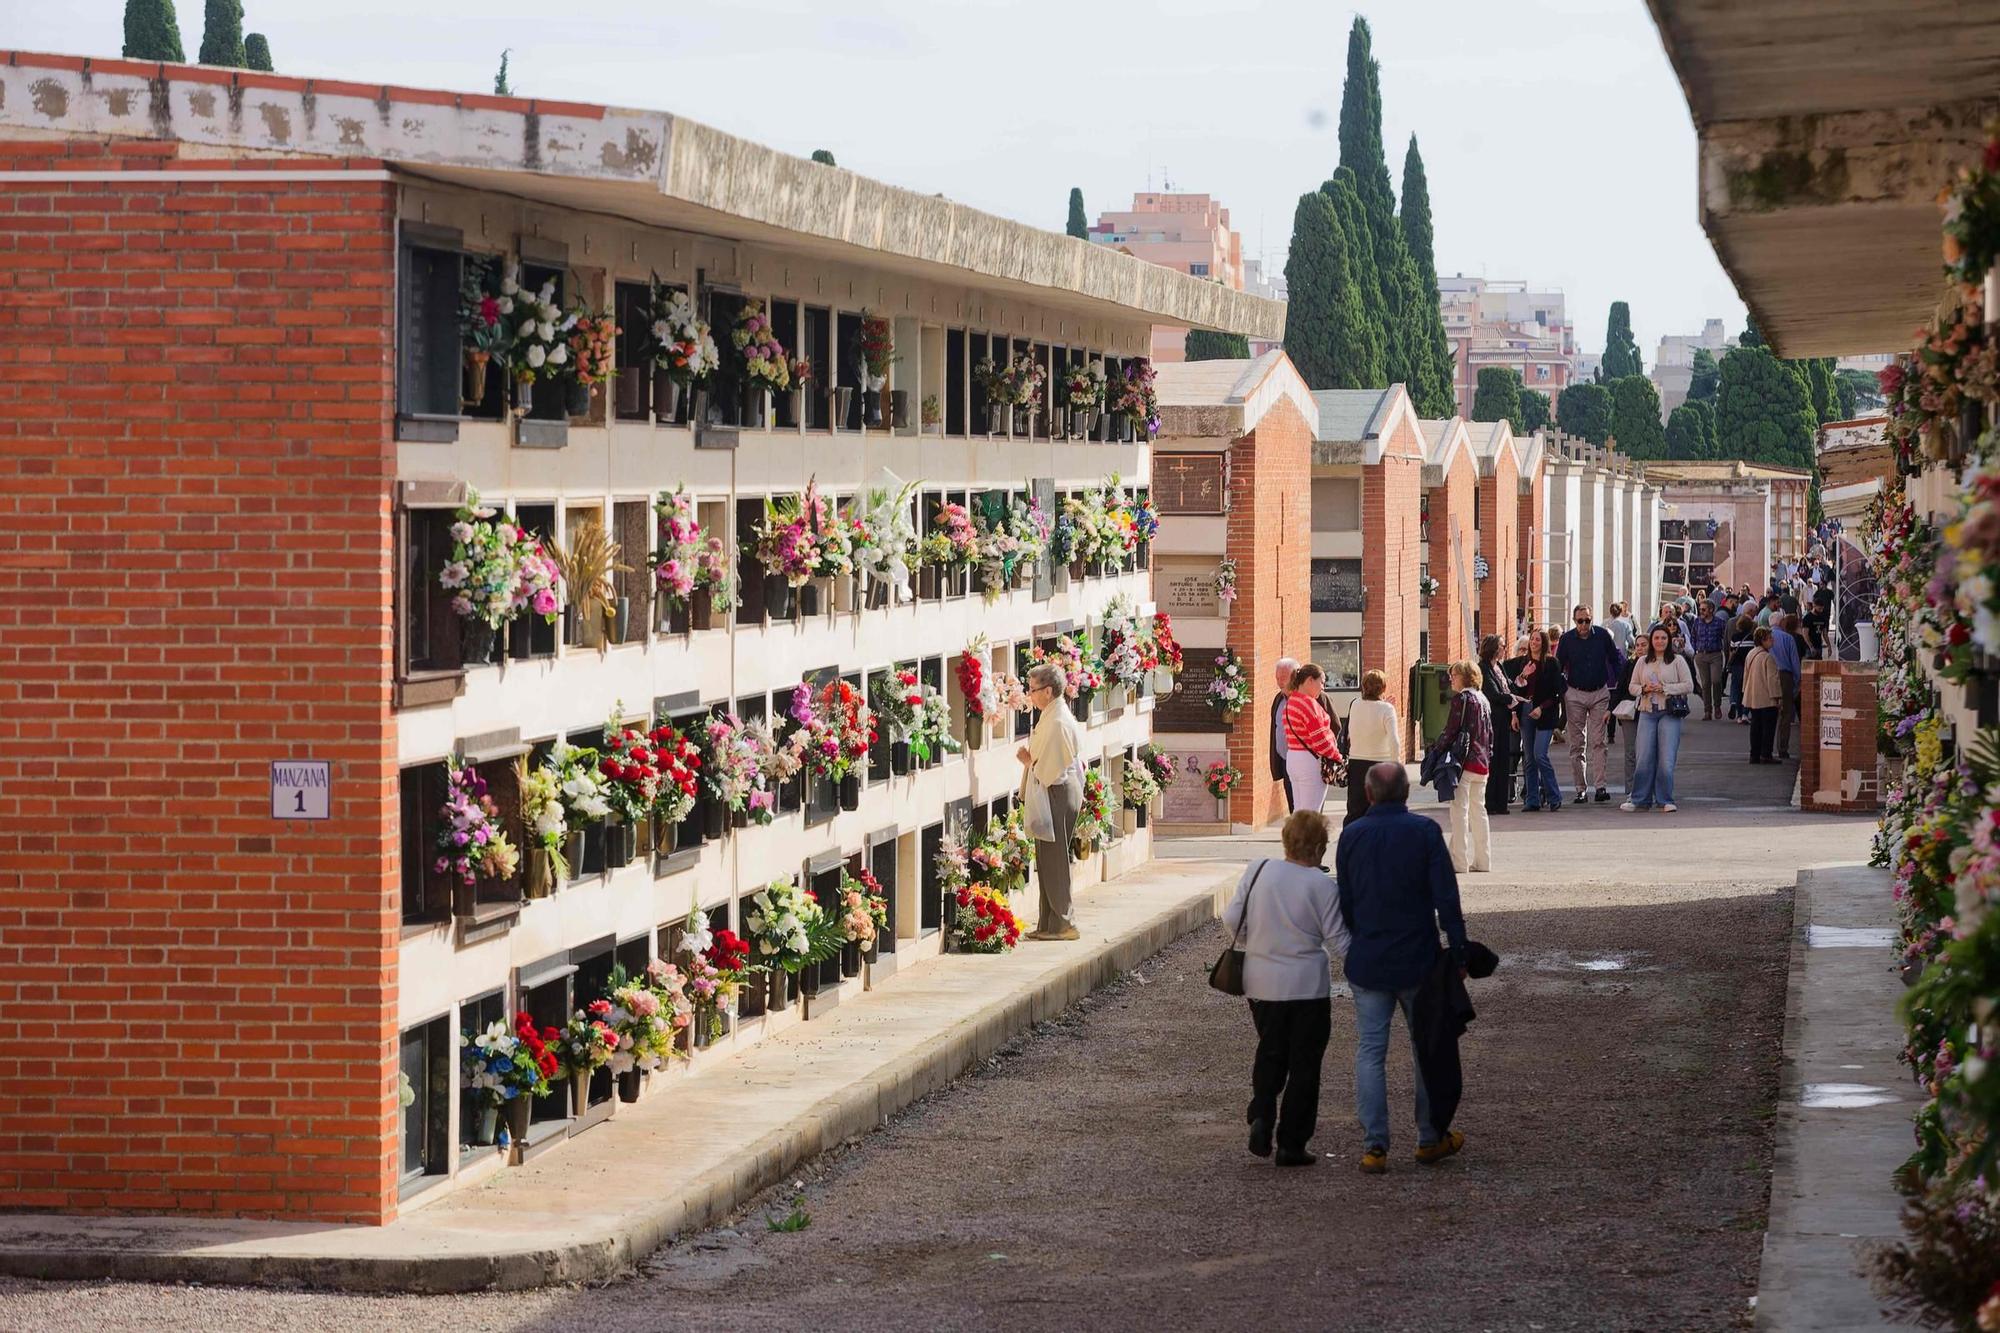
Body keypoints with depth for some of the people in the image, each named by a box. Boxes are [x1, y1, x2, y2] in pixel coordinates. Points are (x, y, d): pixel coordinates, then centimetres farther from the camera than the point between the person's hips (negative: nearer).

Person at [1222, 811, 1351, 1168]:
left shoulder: (1258, 871, -4)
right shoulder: (1322, 886, -13)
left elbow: (1232, 920, 1)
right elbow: (1338, 944, -10)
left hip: (1261, 983, 4)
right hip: (1307, 987, -3)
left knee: (1269, 1054, 21)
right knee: (1304, 1064, 7)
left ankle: (1261, 1116, 0)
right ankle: (1292, 1144, 7)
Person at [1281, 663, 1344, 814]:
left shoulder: (1290, 702, 13)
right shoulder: (1309, 703, -16)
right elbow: (1320, 740, -18)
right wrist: (1337, 757, -4)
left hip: (1292, 760, 9)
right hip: (1311, 762, -9)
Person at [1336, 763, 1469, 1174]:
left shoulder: (1351, 836, 0)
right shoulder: (1424, 832, -8)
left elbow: (1344, 903, 7)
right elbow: (1446, 898, -10)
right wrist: (1458, 952, -3)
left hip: (1366, 964, 1)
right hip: (1418, 962, -1)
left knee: (1369, 1052, 4)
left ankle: (1374, 1145, -2)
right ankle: (1431, 1139, 20)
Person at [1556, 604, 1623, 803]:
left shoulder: (1602, 636, -2)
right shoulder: (1566, 640, -2)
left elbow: (1615, 661, 8)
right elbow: (1558, 667, 5)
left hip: (1600, 693, -1)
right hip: (1575, 695, 1)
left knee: (1597, 742, -8)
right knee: (1577, 744, 2)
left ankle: (1601, 786, -12)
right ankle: (1581, 788, 7)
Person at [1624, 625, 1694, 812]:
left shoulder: (1677, 661, 3)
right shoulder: (1642, 662, 13)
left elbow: (1688, 686, -2)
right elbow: (1632, 686, 15)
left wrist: (1664, 688, -11)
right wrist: (1644, 689, -6)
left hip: (1669, 714, -3)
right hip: (1647, 713, 3)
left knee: (1666, 759, -6)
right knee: (1644, 758, -1)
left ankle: (1665, 800, 3)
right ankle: (1640, 800, 6)